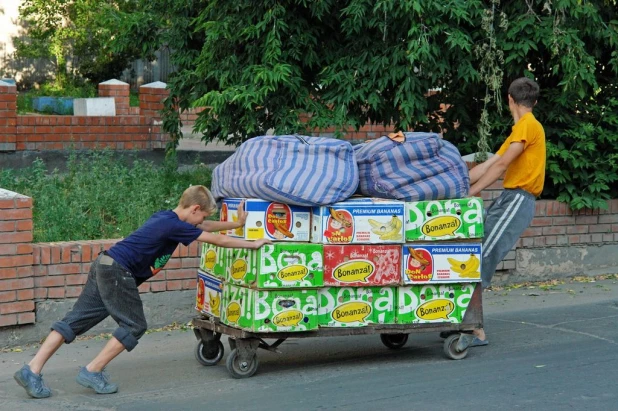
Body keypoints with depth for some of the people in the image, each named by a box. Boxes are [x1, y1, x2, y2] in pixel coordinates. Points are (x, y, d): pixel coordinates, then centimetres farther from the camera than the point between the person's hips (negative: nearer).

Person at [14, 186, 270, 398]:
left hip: (106, 266, 9)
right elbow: (217, 240, -6)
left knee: (76, 321, 5)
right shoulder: (174, 226, -11)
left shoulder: (166, 217, 16)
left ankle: (32, 370, 1)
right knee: (134, 326, 2)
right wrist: (253, 243, 4)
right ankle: (92, 372, 3)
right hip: (118, 272, -9)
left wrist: (237, 223, 32)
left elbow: (205, 226, 30)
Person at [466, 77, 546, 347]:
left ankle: (477, 332, -15)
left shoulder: (528, 125, -7)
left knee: (480, 262, -16)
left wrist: (470, 192, -15)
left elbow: (501, 165, -15)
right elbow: (488, 164, 20)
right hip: (509, 199, 9)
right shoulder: (520, 129, 23)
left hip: (518, 200, -9)